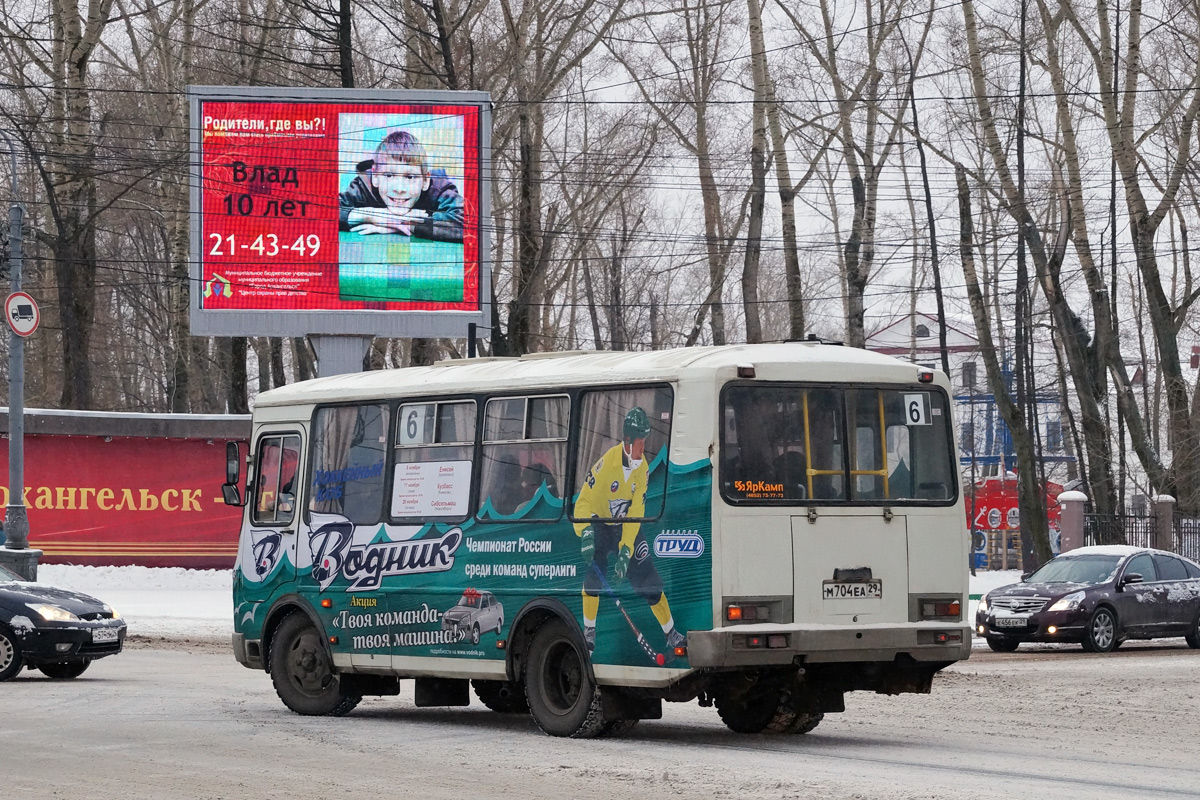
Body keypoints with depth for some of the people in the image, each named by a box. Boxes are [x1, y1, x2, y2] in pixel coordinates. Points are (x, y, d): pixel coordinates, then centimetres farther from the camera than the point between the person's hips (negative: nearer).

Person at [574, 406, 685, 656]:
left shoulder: (642, 469, -13)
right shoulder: (606, 464, -27)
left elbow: (635, 513, -16)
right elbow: (583, 503, -25)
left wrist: (626, 552, -25)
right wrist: (586, 533, -42)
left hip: (627, 527, 3)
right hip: (599, 523, -3)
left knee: (648, 579, -2)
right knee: (594, 572, -22)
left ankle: (672, 634, 9)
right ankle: (589, 632, -7)